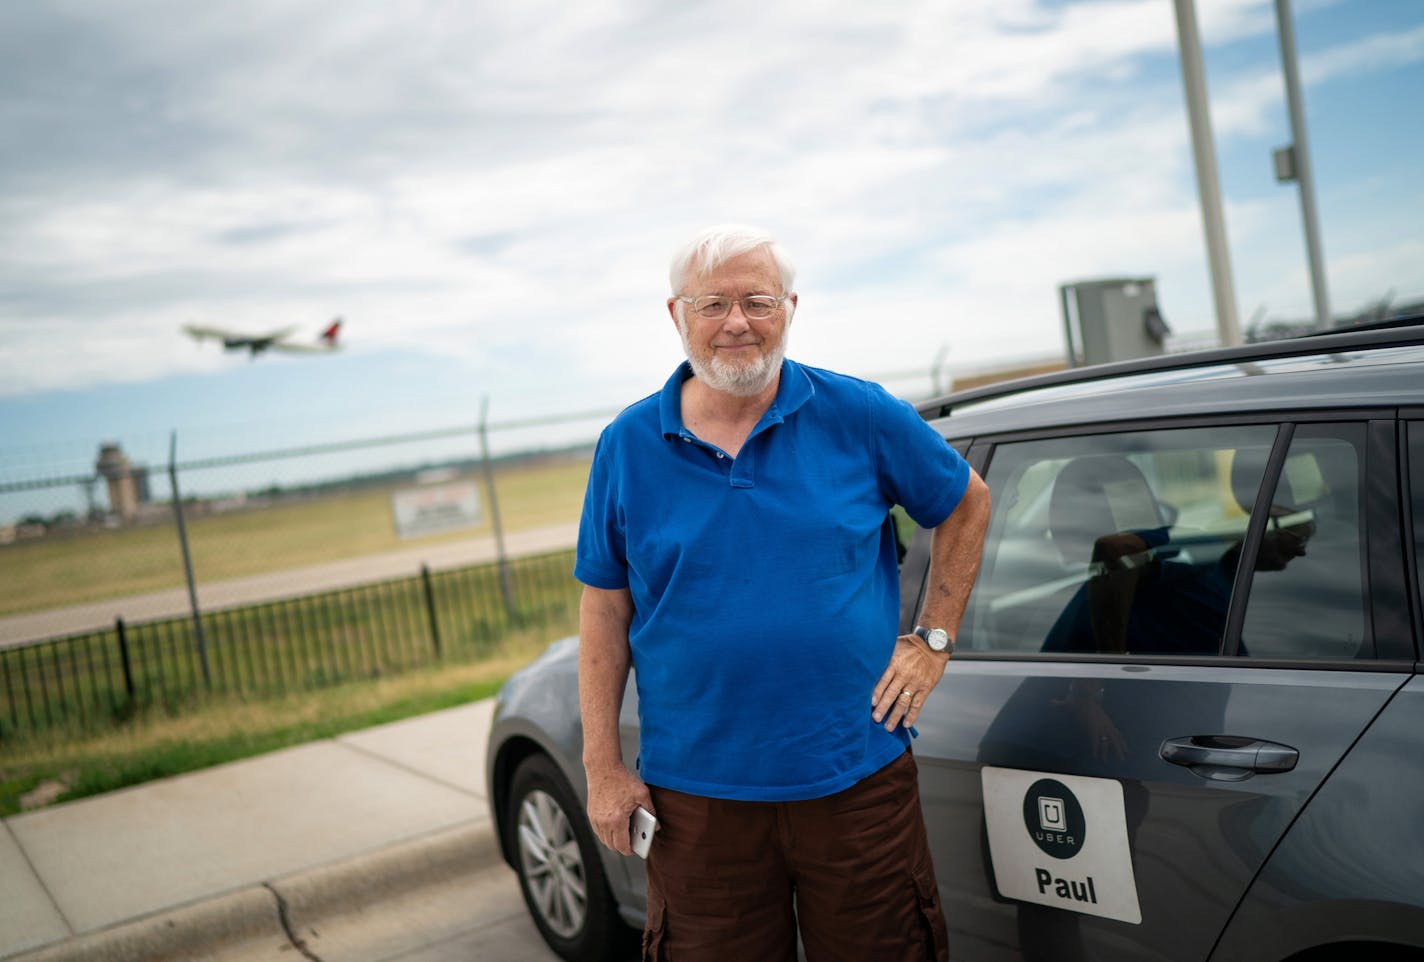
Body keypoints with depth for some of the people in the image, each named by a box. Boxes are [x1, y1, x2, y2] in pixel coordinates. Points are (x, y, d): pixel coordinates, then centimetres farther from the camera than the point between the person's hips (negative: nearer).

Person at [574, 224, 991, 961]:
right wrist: (603, 768, -1)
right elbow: (605, 610, 3)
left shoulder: (859, 416, -3)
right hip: (697, 797, 1)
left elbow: (967, 504, 11)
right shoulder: (627, 446, -1)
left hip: (857, 779, 0)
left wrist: (933, 638, 3)